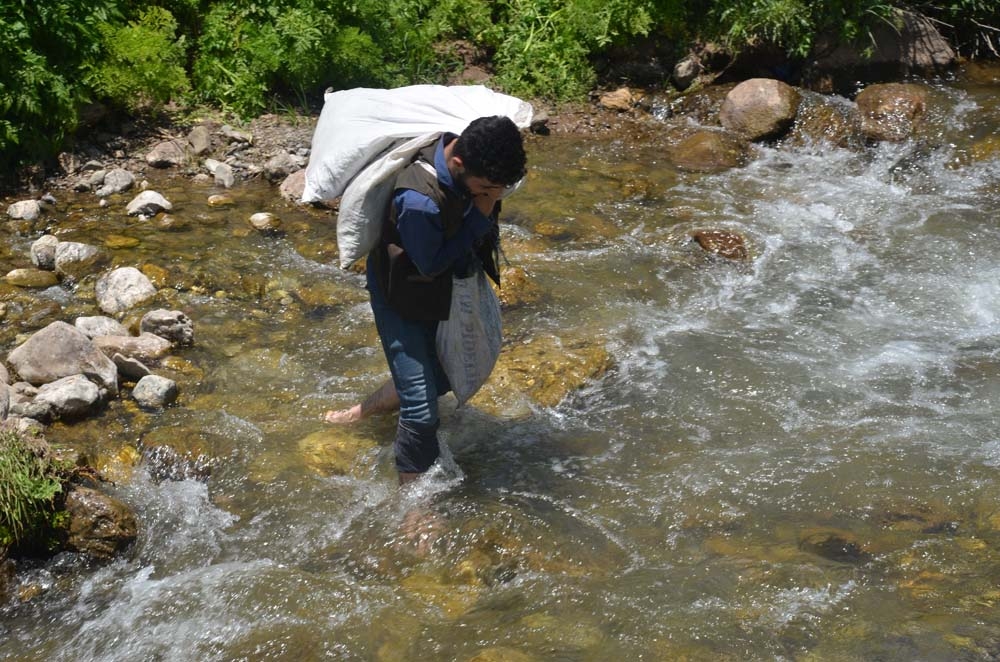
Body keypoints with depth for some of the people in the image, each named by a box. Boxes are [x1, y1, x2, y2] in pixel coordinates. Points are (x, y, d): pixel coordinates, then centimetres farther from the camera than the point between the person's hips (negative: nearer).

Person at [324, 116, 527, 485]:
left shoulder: (472, 162, -18)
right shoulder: (419, 201, -42)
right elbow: (432, 264, -26)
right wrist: (481, 215, -29)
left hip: (440, 289, 8)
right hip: (402, 297, -8)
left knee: (439, 377, 22)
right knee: (421, 408, -6)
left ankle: (363, 412, 43)